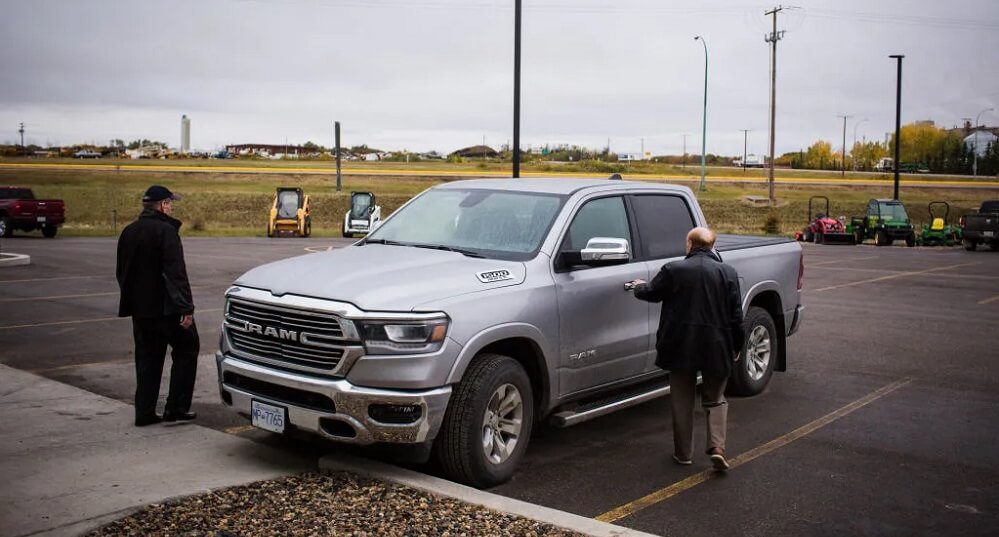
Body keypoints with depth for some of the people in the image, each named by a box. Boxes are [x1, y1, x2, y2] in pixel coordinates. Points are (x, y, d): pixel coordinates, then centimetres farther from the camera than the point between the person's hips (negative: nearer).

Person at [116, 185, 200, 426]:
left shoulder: (128, 232, 11)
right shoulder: (165, 230, -14)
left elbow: (121, 272, 18)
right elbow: (175, 273, -20)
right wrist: (185, 307, -21)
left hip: (140, 308, 7)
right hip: (165, 307, -7)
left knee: (147, 359, 13)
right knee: (186, 349, 6)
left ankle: (144, 412, 12)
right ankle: (176, 407, 2)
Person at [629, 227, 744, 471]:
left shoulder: (673, 270, -6)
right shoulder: (728, 273, 0)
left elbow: (651, 293, 8)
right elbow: (736, 315, 1)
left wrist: (639, 287, 31)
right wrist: (736, 347, 12)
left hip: (681, 347, -1)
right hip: (716, 348, 1)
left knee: (682, 401, 12)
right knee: (715, 399, 15)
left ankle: (683, 453, 17)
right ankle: (717, 447, -1)